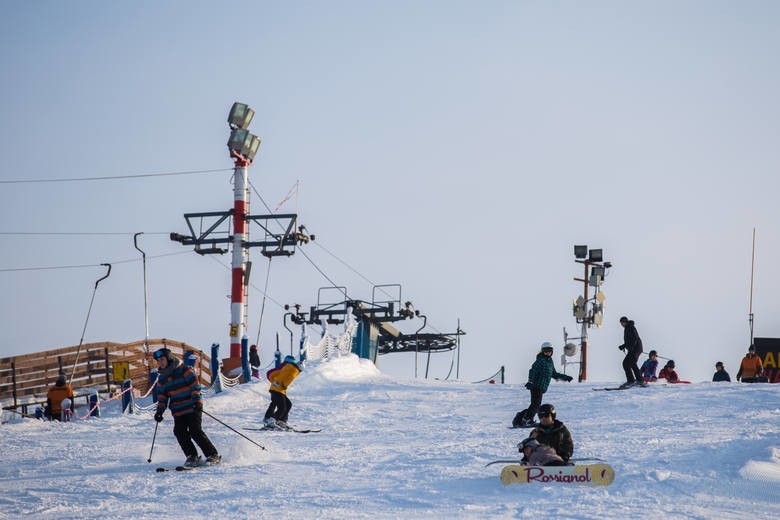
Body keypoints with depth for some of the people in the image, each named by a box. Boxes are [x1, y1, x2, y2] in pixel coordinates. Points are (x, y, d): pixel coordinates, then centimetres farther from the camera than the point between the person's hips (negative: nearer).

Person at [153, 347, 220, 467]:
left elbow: (195, 385, -9)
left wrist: (196, 400, -21)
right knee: (180, 432, -13)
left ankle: (213, 455, -8)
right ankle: (192, 457, -5)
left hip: (193, 408, -6)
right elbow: (162, 397, 19)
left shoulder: (185, 370, -4)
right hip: (178, 411, 6)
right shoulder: (162, 379, 14)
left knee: (195, 431, -16)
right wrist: (160, 411, 7)